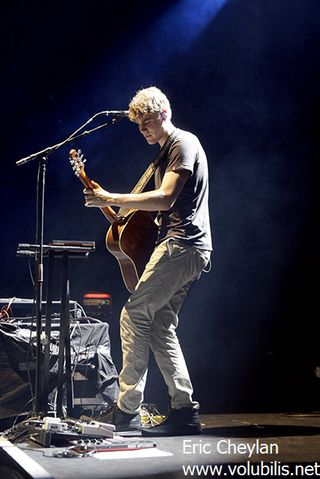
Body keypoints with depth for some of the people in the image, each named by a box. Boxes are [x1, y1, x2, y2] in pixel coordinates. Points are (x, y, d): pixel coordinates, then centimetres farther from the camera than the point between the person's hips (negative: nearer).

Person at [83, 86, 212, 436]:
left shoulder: (184, 143, -7)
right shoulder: (166, 151, 24)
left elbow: (165, 198, -19)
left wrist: (111, 199, -18)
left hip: (182, 245, -10)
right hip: (186, 247, 10)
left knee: (134, 314, -13)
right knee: (161, 326, 6)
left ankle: (127, 410, -10)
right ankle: (185, 412, 6)